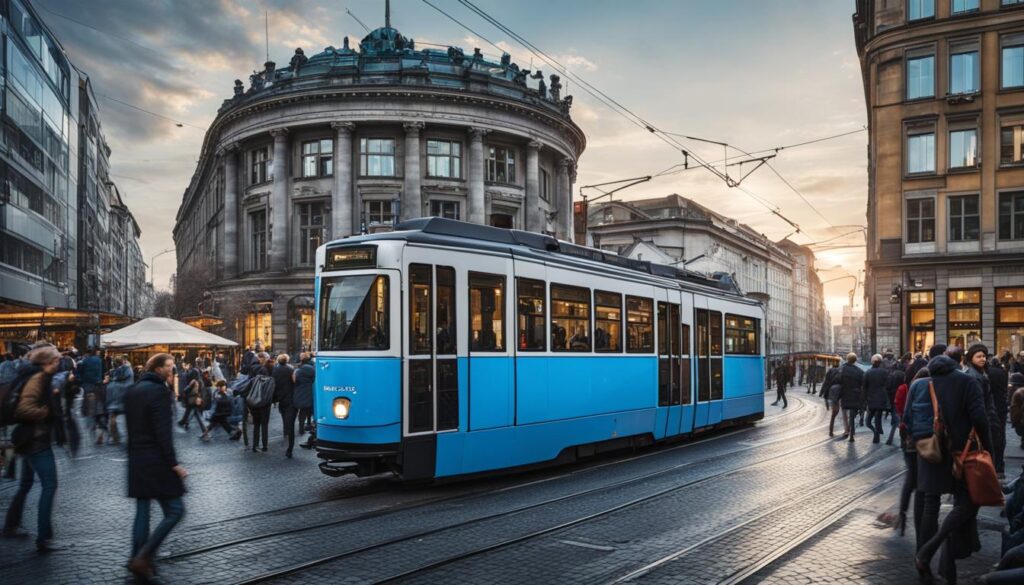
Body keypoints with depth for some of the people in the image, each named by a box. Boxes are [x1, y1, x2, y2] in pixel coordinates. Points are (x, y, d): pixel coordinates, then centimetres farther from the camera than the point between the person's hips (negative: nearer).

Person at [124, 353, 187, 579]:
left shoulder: (132, 391, 12)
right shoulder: (159, 391, -14)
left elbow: (132, 425, 15)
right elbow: (163, 432, -20)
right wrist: (174, 463, -17)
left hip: (136, 460, 9)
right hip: (156, 461, -9)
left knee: (142, 511, 15)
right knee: (175, 510, -2)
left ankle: (138, 560, 17)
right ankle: (142, 558, -7)